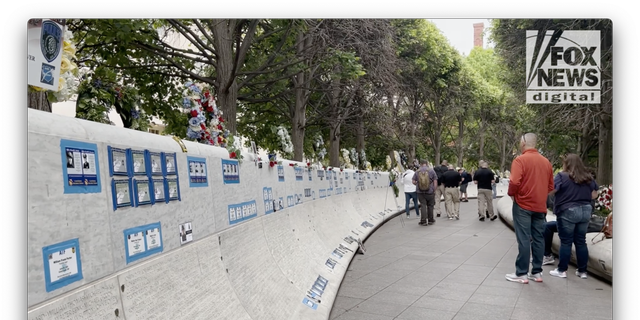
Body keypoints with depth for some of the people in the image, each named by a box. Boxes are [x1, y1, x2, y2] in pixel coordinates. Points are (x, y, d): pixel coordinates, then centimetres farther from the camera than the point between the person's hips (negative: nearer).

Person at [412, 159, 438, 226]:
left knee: (423, 206, 3)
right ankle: (430, 220, 20)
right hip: (430, 191, -1)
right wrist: (434, 190, 5)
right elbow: (435, 182, -3)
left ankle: (423, 221, 0)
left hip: (420, 192, 1)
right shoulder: (431, 171, -1)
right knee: (430, 206, 11)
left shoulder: (417, 171, 1)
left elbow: (414, 182, 3)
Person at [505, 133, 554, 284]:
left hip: (523, 205, -5)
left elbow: (514, 182, -21)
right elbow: (550, 186, 11)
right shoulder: (546, 162, 7)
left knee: (524, 240, -3)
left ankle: (522, 274, 1)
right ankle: (537, 272, 16)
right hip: (540, 206, 6)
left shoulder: (520, 160, -11)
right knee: (538, 239, 10)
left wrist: (511, 194, -4)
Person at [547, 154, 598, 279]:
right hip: (585, 211, 5)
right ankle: (582, 271, 17)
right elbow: (595, 194, 14)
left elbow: (550, 190, -16)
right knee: (581, 241, 11)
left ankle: (561, 270, 6)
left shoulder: (562, 176, -10)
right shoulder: (588, 177, 7)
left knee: (566, 242, 0)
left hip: (567, 212, -5)